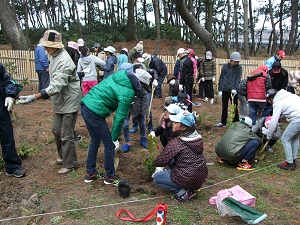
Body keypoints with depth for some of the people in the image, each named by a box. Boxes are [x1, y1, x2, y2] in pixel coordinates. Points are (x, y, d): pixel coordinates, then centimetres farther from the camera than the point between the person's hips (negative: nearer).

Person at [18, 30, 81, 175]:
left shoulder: (64, 60, -25)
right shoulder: (54, 56, 6)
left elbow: (57, 85, -33)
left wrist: (34, 97, -37)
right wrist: (46, 95, 13)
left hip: (69, 102, -10)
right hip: (60, 102, 10)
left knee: (66, 135, 0)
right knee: (56, 130, 19)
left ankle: (69, 164, 17)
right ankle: (63, 156, 38)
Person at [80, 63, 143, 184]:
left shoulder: (115, 77, 12)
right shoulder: (127, 93, -11)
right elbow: (120, 117, -10)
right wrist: (115, 138, 0)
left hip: (85, 106, 9)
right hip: (95, 113, -9)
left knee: (95, 141, 23)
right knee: (109, 145, 7)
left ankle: (90, 173, 35)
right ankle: (110, 176, 23)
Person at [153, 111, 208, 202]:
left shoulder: (176, 143, -22)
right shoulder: (197, 137, 0)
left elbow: (159, 162, -12)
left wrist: (155, 161, 10)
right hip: (202, 176, 7)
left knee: (156, 178, 13)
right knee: (172, 160, 24)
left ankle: (183, 192, -1)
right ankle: (190, 188, 14)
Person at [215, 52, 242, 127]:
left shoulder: (239, 67, -3)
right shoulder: (225, 66, 1)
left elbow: (238, 79, -11)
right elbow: (221, 78, 5)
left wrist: (235, 89, -24)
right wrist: (220, 89, 2)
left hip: (234, 91, -2)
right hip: (225, 90, 2)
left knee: (234, 107, 6)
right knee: (224, 107, 12)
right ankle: (223, 122, 24)